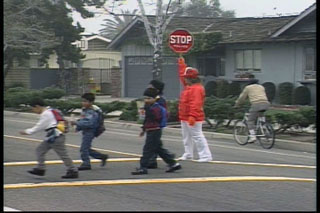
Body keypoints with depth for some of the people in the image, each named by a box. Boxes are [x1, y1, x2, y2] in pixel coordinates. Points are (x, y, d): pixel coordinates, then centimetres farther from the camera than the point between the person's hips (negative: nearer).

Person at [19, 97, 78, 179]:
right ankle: (40, 169, 15)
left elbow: (40, 126, -13)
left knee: (63, 154, -5)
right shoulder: (49, 111, 15)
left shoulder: (45, 114, -16)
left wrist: (28, 131, -4)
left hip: (56, 137, -11)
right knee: (40, 150, 12)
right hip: (52, 137, 11)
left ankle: (73, 171, 1)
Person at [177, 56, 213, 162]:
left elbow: (195, 104, -27)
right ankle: (188, 154, 28)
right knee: (186, 136, 17)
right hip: (185, 118, 11)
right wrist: (181, 65, 38)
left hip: (193, 119, -11)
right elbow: (182, 75, 33)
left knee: (197, 136, -11)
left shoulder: (196, 89, -19)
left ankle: (206, 156, -10)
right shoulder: (188, 86, 14)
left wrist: (192, 116, -33)